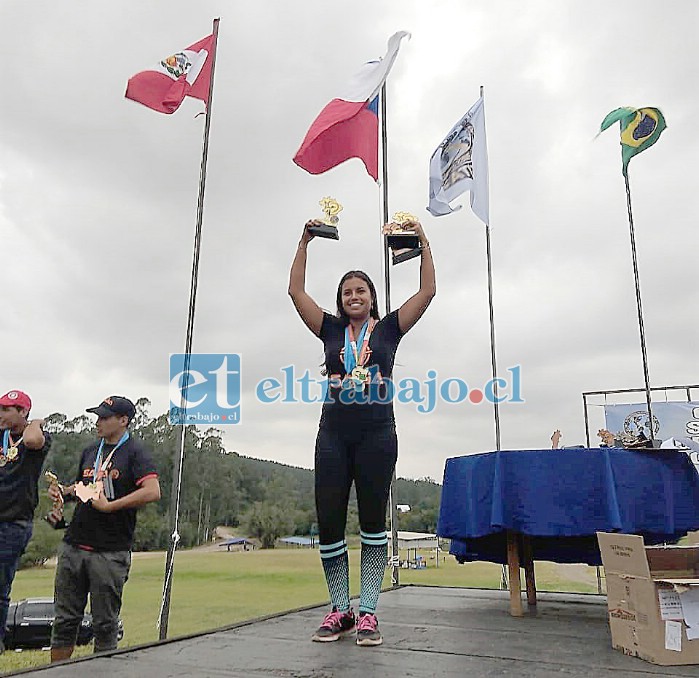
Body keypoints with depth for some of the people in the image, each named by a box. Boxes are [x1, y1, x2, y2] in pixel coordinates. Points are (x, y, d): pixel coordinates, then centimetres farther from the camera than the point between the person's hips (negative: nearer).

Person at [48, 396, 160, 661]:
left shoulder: (134, 452, -8)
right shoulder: (91, 450, 14)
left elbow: (153, 492, -21)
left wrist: (109, 506, -20)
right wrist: (64, 491, 6)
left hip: (111, 554, -6)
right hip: (73, 546, 6)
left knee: (105, 623, 5)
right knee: (65, 619, 13)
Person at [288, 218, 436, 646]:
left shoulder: (388, 329, 10)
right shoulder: (332, 330, 13)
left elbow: (428, 292, 6)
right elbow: (296, 291, 12)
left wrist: (424, 243, 6)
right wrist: (305, 242, 11)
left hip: (377, 434, -2)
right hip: (334, 434, 2)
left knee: (373, 521, 2)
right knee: (328, 523, -1)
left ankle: (368, 612, 8)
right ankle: (340, 610, 12)